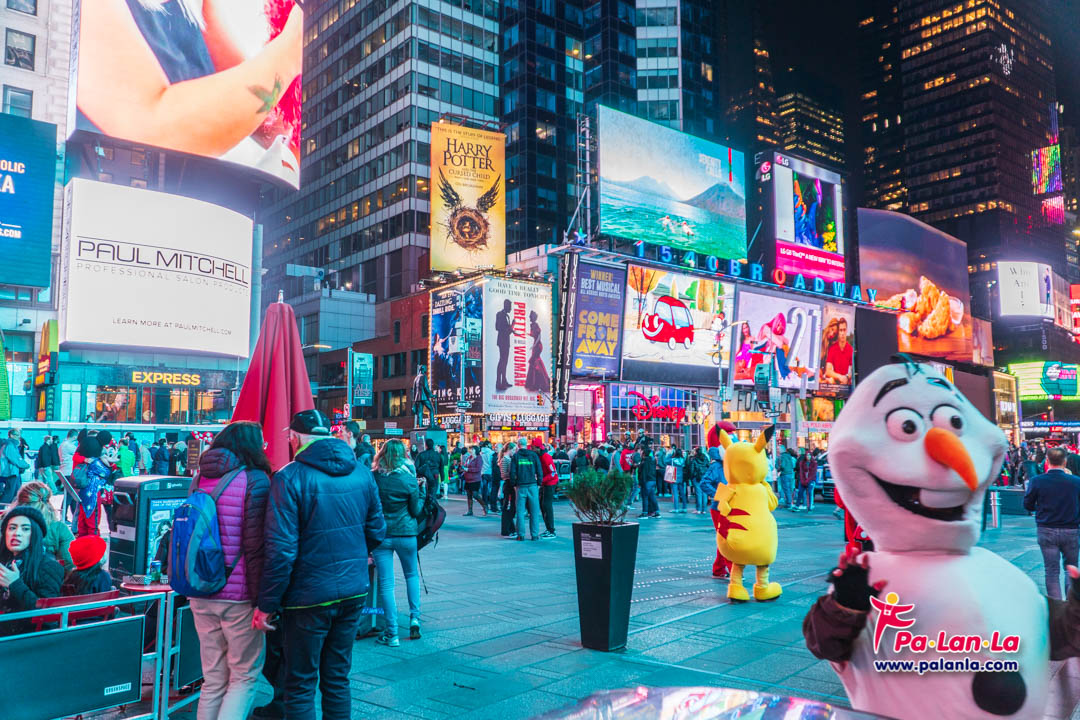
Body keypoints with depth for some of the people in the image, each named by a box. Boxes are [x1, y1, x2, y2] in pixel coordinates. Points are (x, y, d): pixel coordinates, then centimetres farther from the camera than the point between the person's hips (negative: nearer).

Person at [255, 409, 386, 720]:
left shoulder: (289, 478, -14)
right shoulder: (362, 473, 2)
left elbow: (281, 550, -17)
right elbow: (376, 532, 9)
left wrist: (266, 604, -8)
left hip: (309, 597, -5)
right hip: (354, 591, 5)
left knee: (300, 687, 9)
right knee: (338, 679, 17)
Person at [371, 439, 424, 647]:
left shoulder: (373, 478, -7)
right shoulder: (409, 479, -10)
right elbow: (416, 511, -3)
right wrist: (421, 490, 6)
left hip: (380, 534, 0)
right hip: (405, 533, 0)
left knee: (386, 583, 5)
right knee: (412, 575, 23)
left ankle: (391, 634, 8)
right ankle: (414, 618, 16)